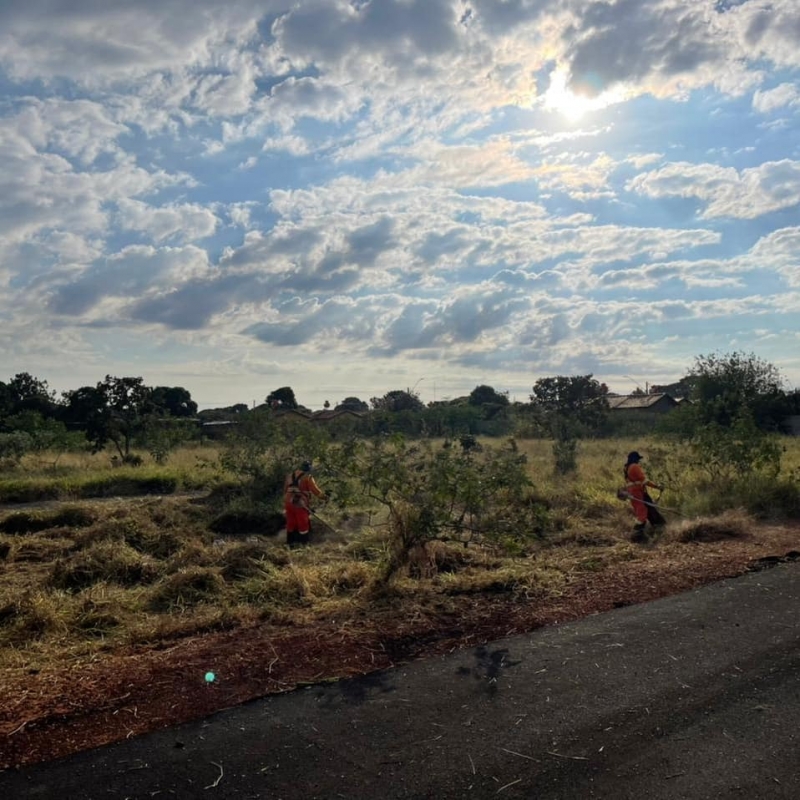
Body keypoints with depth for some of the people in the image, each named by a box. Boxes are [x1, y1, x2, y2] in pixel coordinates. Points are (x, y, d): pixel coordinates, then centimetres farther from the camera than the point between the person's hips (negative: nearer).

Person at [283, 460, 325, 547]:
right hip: (300, 504, -6)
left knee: (291, 524, 16)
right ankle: (303, 544, 8)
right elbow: (315, 490, -9)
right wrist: (323, 496, 4)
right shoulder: (307, 477, -7)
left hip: (289, 503, 6)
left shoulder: (290, 474, 13)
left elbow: (285, 489, 18)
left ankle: (290, 543, 24)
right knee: (303, 525, 5)